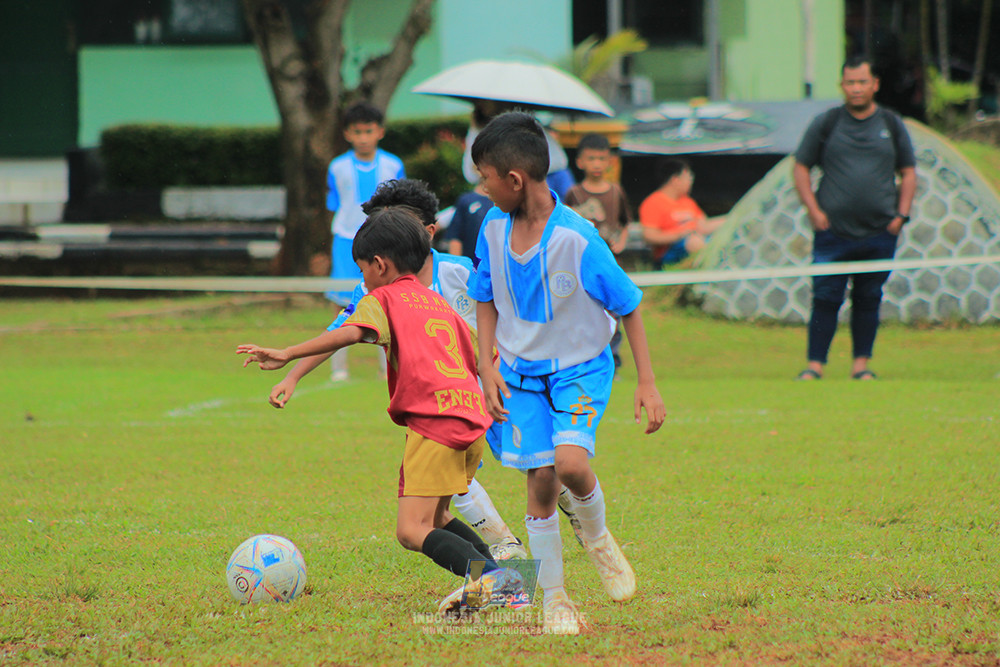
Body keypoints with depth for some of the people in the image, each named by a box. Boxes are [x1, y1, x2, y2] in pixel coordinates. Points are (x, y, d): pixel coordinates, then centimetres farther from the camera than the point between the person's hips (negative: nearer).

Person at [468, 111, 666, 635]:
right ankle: (554, 599, 11)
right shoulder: (493, 230, -6)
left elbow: (628, 307, -12)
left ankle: (597, 537, 7)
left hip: (580, 370, -4)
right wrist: (487, 368, 0)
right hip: (520, 372, 4)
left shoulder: (578, 240, -22)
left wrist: (647, 384, -13)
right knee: (540, 480, -2)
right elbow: (486, 300, 10)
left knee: (570, 461, -26)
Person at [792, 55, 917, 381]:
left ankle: (861, 364, 11)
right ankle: (815, 364, -2)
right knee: (825, 298, -6)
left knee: (868, 299, 5)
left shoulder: (892, 125, 10)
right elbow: (801, 168, 9)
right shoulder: (825, 124, 5)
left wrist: (901, 214, 3)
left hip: (880, 232, 2)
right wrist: (814, 210, -3)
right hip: (832, 230, -1)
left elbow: (908, 173, 16)